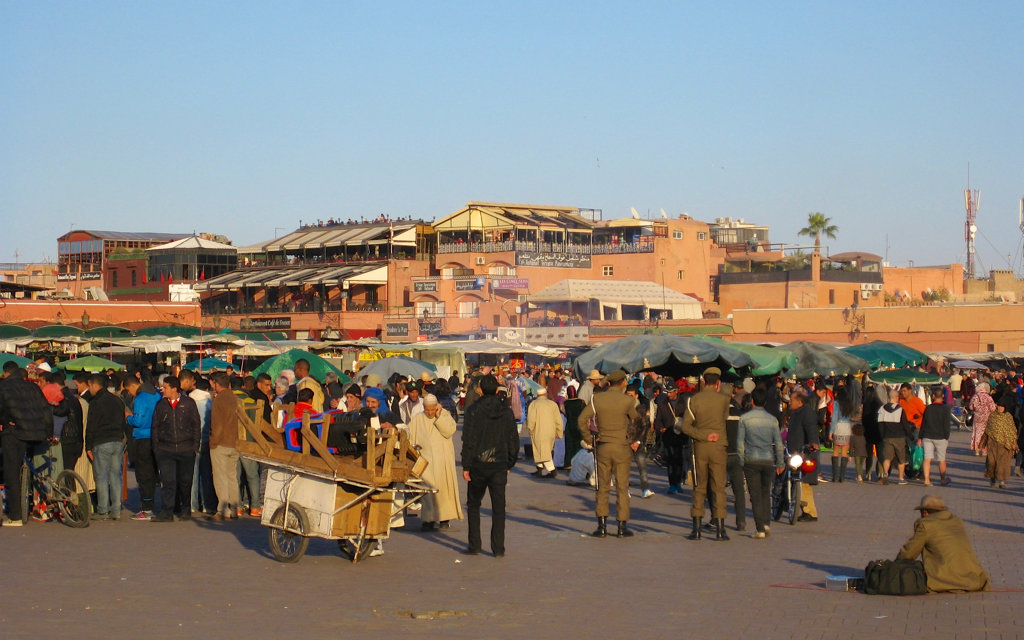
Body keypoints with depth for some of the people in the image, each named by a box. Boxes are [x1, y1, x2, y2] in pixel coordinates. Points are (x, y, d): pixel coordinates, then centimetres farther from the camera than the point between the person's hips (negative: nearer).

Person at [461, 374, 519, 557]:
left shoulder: (473, 410, -6)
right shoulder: (507, 411, 4)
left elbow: (468, 441, -8)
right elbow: (513, 441, 8)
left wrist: (466, 466, -5)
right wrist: (509, 464, 18)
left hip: (478, 465, -2)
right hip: (499, 465, 2)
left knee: (473, 504, 13)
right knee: (498, 506, 3)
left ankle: (474, 545, 11)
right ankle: (498, 548, -1)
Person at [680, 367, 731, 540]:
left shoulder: (694, 399, 0)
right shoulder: (724, 399, -4)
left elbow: (686, 426, -6)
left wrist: (703, 435, -6)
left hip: (700, 447, 1)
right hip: (718, 447, -1)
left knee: (699, 488, 8)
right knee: (719, 487, 1)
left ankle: (696, 528, 5)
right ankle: (720, 529, -3)